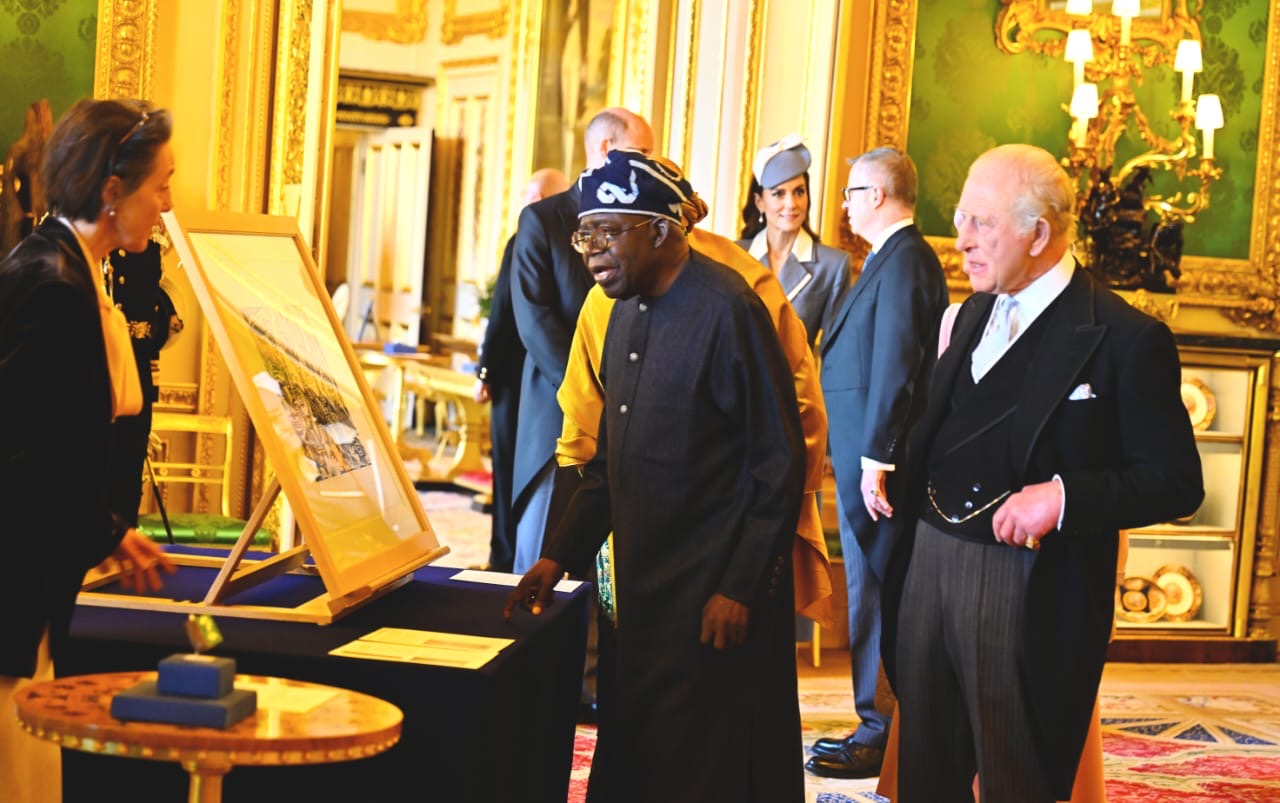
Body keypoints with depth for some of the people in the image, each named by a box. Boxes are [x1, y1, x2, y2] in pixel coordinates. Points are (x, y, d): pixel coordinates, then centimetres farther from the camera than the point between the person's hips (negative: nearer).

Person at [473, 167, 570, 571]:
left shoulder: (523, 242, -13)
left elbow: (503, 312, -13)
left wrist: (485, 373, -5)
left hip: (518, 373, -5)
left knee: (510, 467, 3)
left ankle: (507, 558, 5)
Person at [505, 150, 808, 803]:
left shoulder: (727, 310, -15)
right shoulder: (626, 312, 11)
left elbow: (780, 463, -15)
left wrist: (739, 589, -16)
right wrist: (560, 555, 10)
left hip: (713, 591, -8)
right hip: (642, 580, 8)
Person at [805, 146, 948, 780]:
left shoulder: (903, 260, -15)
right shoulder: (897, 257, 15)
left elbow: (896, 367, -21)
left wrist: (875, 459, -22)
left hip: (878, 462, -10)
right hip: (866, 455, 10)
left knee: (875, 593, -5)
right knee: (872, 592, 14)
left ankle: (880, 738, 1)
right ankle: (878, 726, 22)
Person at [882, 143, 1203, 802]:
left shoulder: (1126, 339, -11)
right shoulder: (974, 315, 12)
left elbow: (1176, 481, -12)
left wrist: (1063, 497, -23)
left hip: (1032, 591, -6)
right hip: (928, 565, 7)